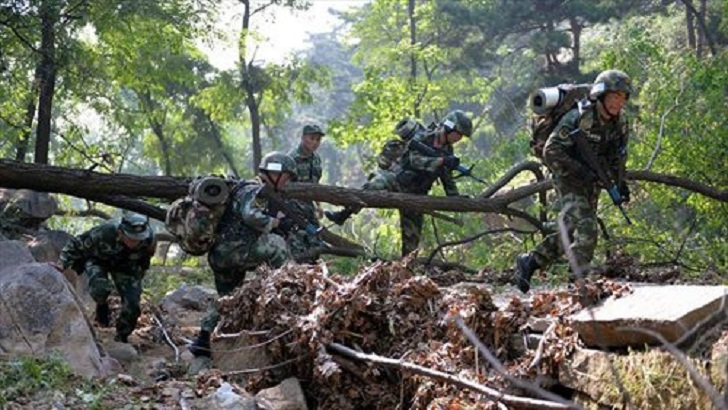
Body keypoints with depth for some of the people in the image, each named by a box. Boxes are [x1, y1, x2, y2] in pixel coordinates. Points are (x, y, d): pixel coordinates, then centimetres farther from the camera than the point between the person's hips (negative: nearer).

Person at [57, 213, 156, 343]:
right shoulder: (103, 234, -41)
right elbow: (76, 245, -23)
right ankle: (102, 306, 4)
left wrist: (140, 274, 11)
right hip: (98, 260, -2)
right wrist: (62, 263, -30)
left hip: (125, 265, 2)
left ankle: (122, 337, 15)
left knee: (132, 305, -12)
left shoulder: (148, 239, -31)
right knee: (101, 288, -34)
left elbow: (146, 256, -4)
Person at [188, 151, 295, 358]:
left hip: (221, 255, 10)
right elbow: (251, 216, -30)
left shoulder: (261, 193, 19)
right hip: (230, 250, -10)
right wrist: (274, 222, -17)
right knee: (275, 245, -14)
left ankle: (202, 342, 23)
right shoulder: (253, 190, -13)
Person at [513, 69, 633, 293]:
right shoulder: (578, 118, -22)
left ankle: (529, 262, 20)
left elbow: (618, 155, 16)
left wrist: (620, 182, 6)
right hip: (569, 181, -8)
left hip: (592, 184, 8)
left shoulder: (620, 122, 0)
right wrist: (580, 171, -28)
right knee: (586, 229, -20)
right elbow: (551, 151, -22)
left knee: (571, 231, 8)